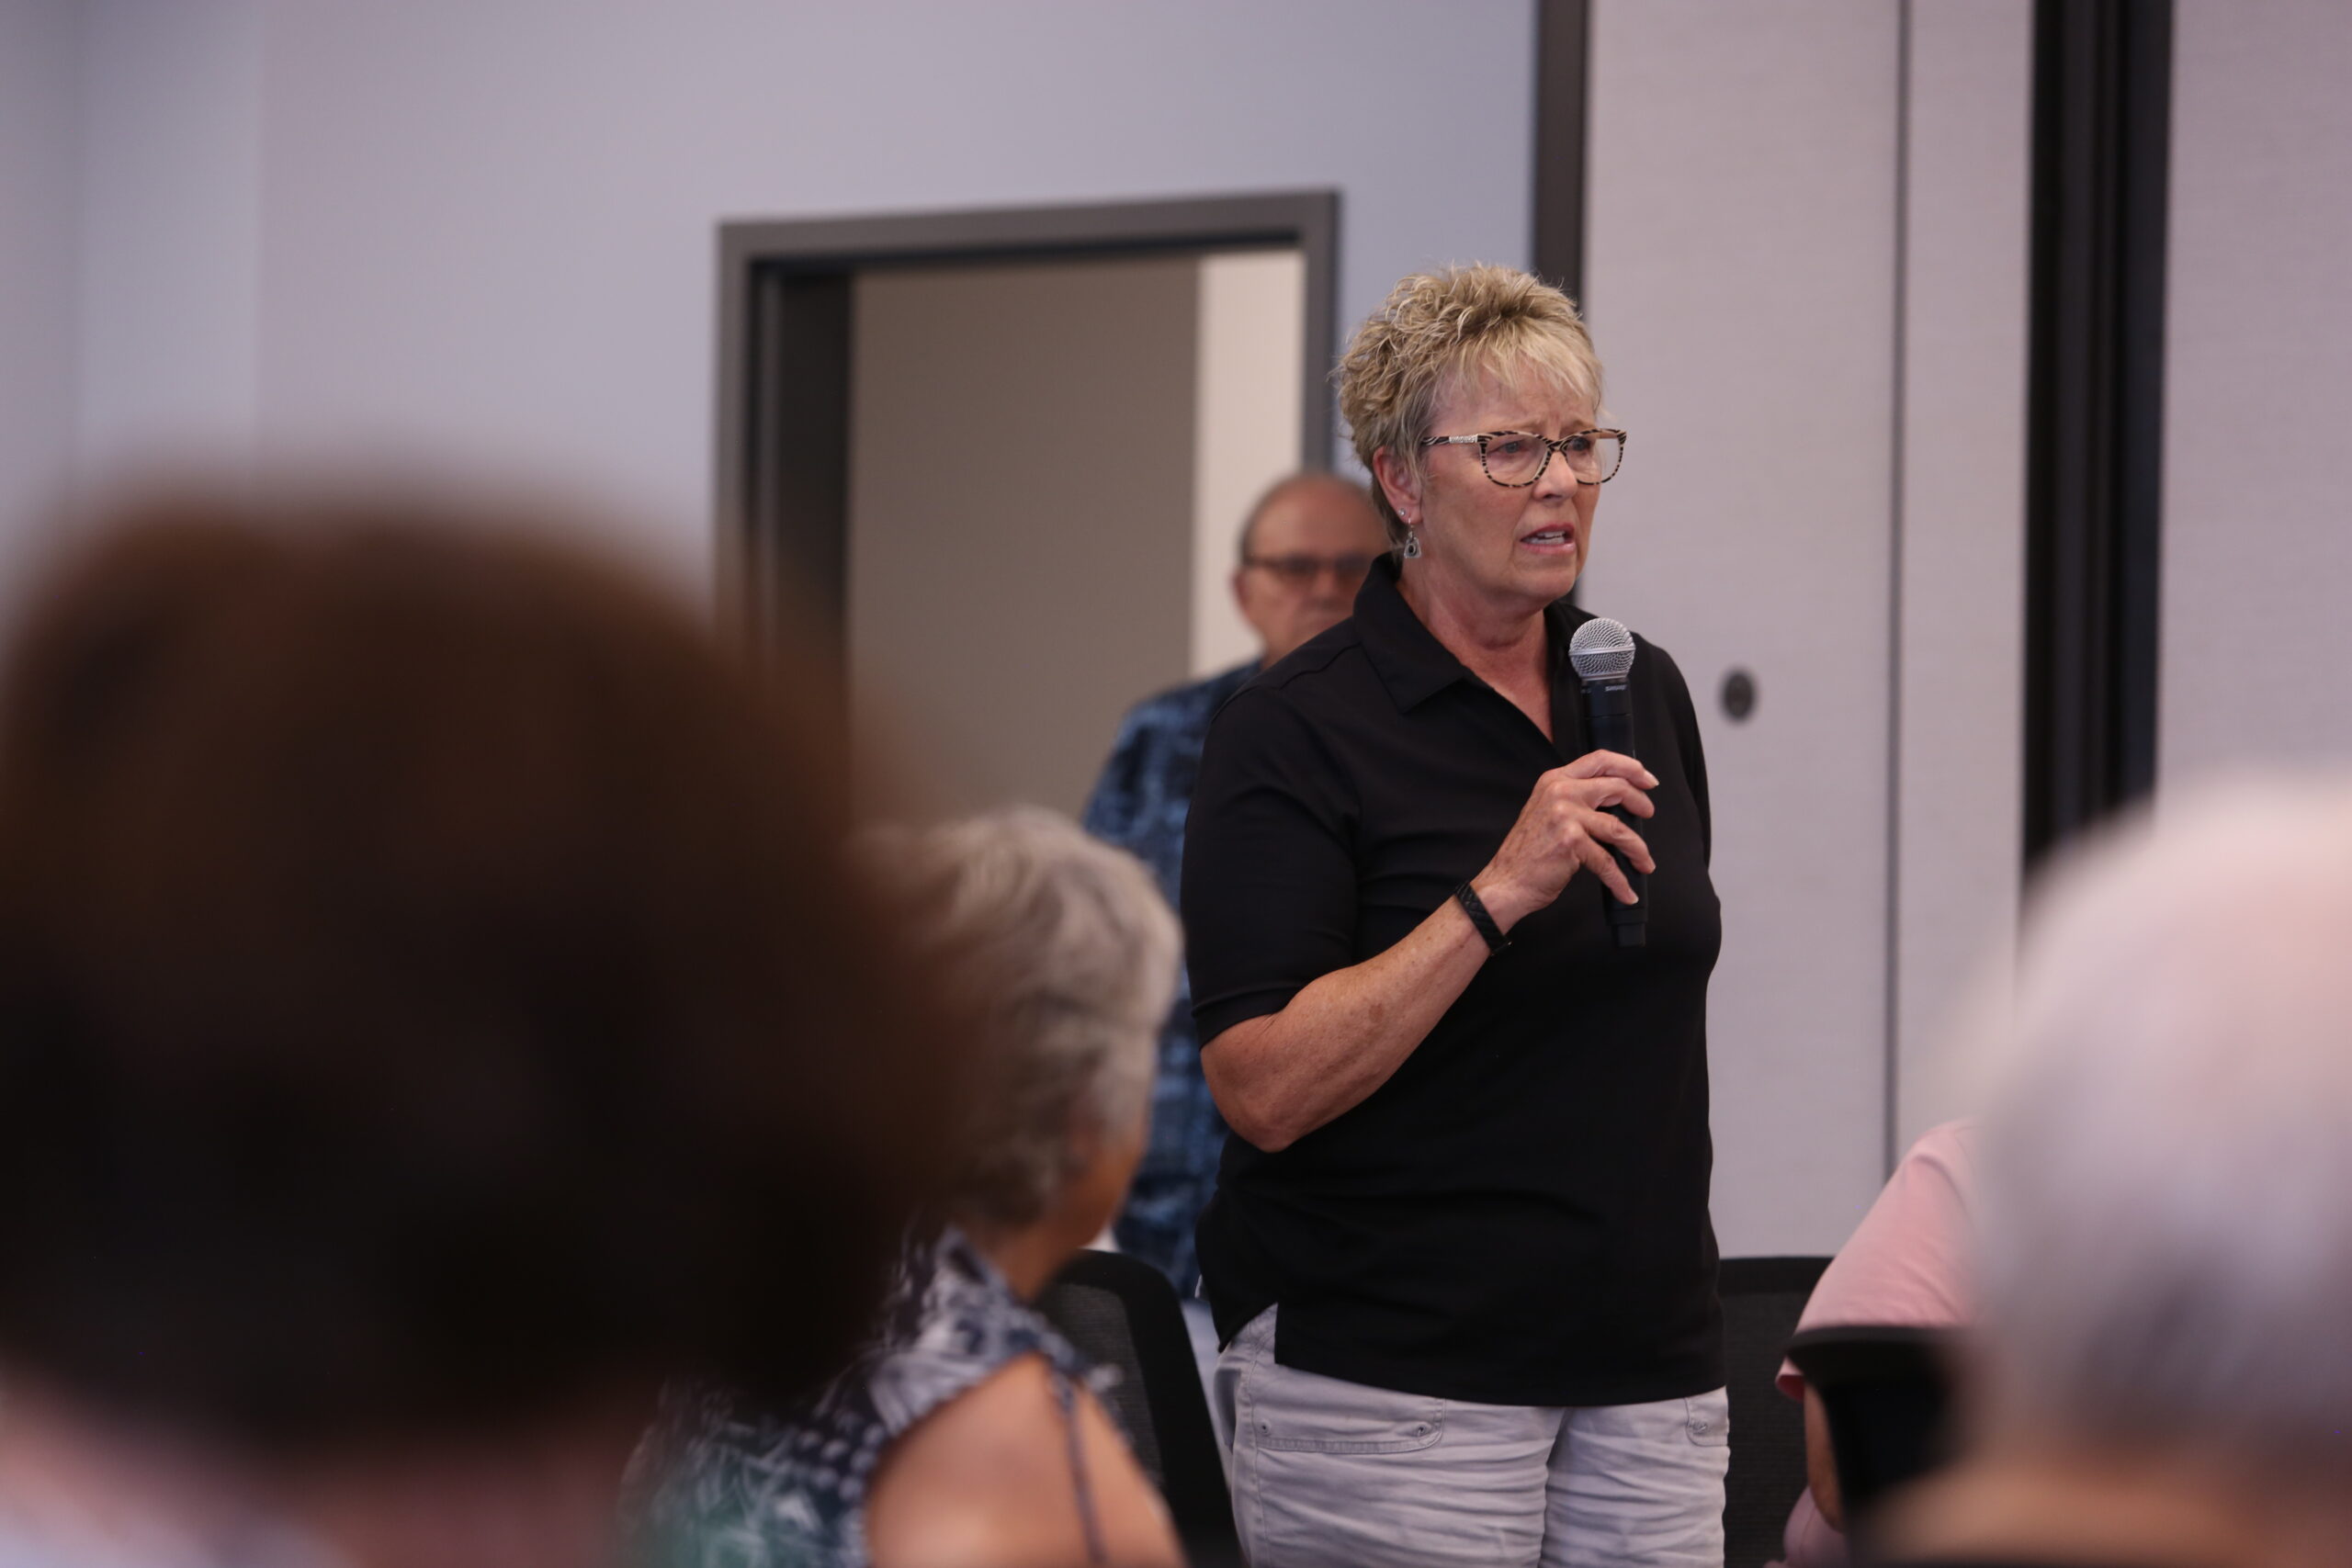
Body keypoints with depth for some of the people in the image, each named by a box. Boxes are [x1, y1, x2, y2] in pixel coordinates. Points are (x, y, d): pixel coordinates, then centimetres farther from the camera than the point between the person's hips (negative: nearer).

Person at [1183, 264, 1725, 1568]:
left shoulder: (1644, 693, 11)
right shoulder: (1292, 731, -9)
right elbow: (1265, 1090, -17)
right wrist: (1498, 893, -23)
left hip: (1649, 1364, 6)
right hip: (1392, 1375, -6)